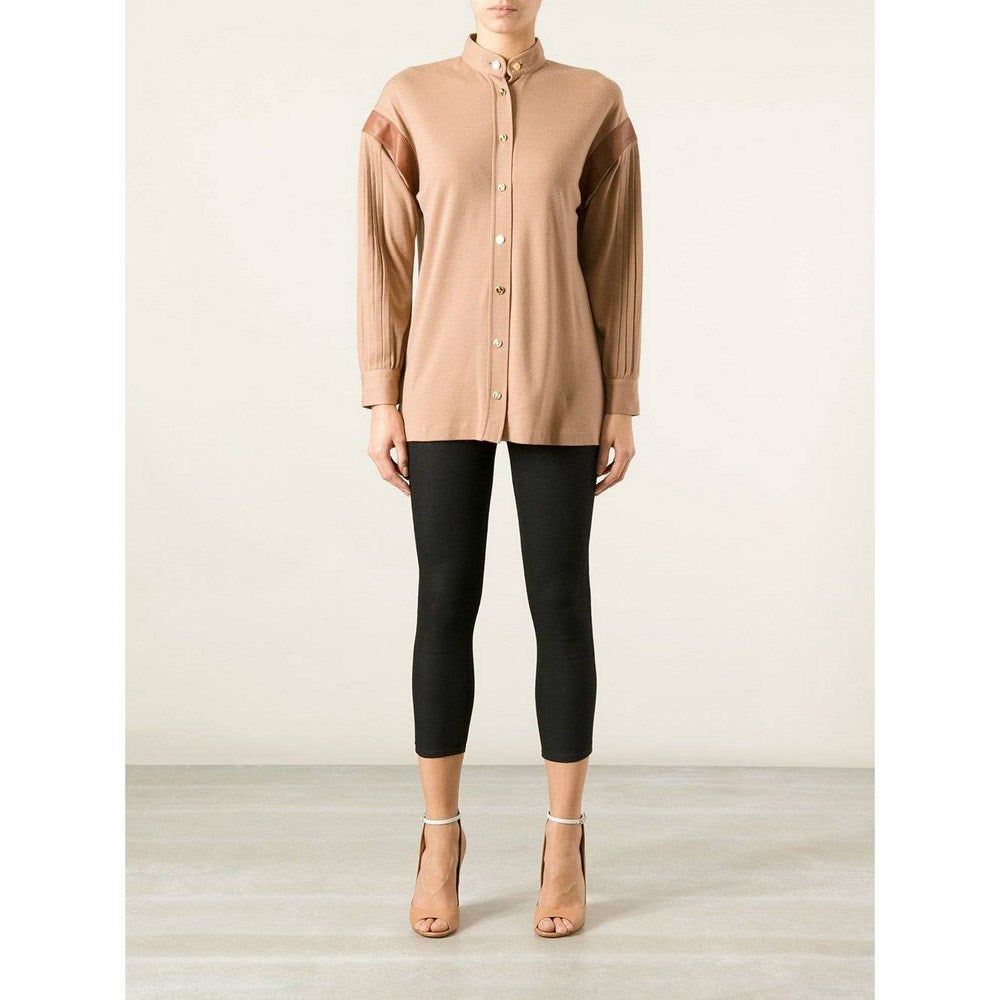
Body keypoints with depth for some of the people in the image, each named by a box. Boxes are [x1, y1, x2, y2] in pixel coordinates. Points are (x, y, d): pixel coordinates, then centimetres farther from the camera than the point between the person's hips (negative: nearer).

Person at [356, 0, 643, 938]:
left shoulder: (594, 102, 4)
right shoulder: (410, 100, 4)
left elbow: (616, 262, 4)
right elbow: (384, 257, 3)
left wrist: (620, 406, 1)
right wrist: (382, 400, -2)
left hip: (557, 393, 0)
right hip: (445, 389, 0)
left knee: (560, 603, 2)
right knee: (446, 602, 3)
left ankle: (564, 845, 16)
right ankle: (441, 841, 18)